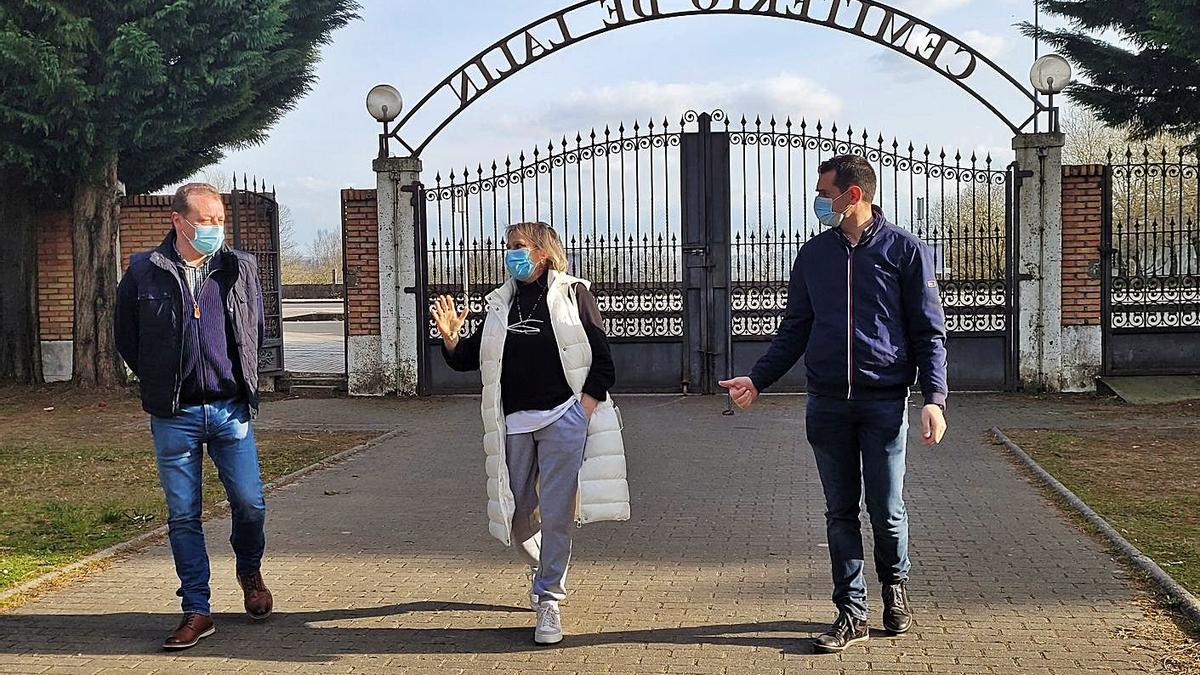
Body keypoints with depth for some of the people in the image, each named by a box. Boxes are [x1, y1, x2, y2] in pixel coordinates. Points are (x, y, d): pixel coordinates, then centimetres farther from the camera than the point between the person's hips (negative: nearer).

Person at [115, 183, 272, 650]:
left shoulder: (240, 268, 2)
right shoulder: (144, 271, -2)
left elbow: (257, 328, 17)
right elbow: (126, 338, 10)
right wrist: (159, 384, 9)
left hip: (231, 410, 1)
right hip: (174, 415, -1)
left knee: (249, 503, 2)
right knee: (183, 515, 3)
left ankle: (250, 573, 31)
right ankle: (197, 611, 12)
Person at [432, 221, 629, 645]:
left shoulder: (573, 294, 2)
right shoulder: (501, 303, 15)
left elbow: (602, 362, 0)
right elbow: (467, 359, 17)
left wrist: (583, 411, -9)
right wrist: (450, 339, -4)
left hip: (563, 419, -4)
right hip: (514, 423, 5)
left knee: (556, 514, -5)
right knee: (514, 516, 9)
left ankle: (548, 601, 6)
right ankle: (542, 568, 37)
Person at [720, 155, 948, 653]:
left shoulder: (905, 251, -1)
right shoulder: (814, 255, 10)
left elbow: (929, 331, -1)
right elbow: (794, 330, 16)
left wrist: (934, 398, -11)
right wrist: (758, 379, 7)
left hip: (884, 401, -3)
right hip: (826, 404, 3)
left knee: (887, 510, 2)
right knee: (840, 512, 6)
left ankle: (895, 584, 30)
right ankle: (851, 613, 14)